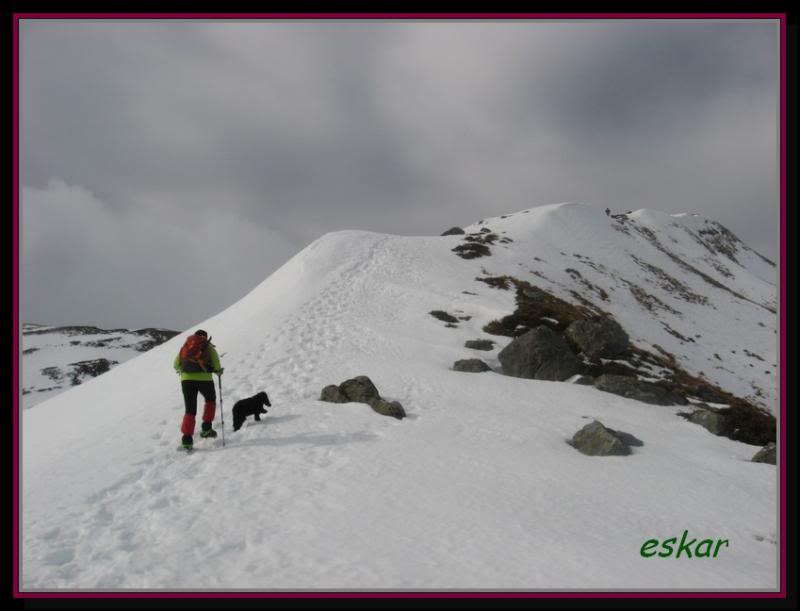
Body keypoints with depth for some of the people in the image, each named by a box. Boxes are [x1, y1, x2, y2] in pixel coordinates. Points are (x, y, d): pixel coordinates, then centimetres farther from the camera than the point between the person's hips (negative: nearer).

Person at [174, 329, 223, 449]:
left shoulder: (185, 346, 20)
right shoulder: (208, 346, 13)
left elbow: (176, 365, 15)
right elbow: (216, 365, 0)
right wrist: (219, 371, 21)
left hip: (186, 379, 2)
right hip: (204, 378, -2)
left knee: (190, 410, 7)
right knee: (210, 400, 27)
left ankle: (187, 439, -6)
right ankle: (206, 427, 16)